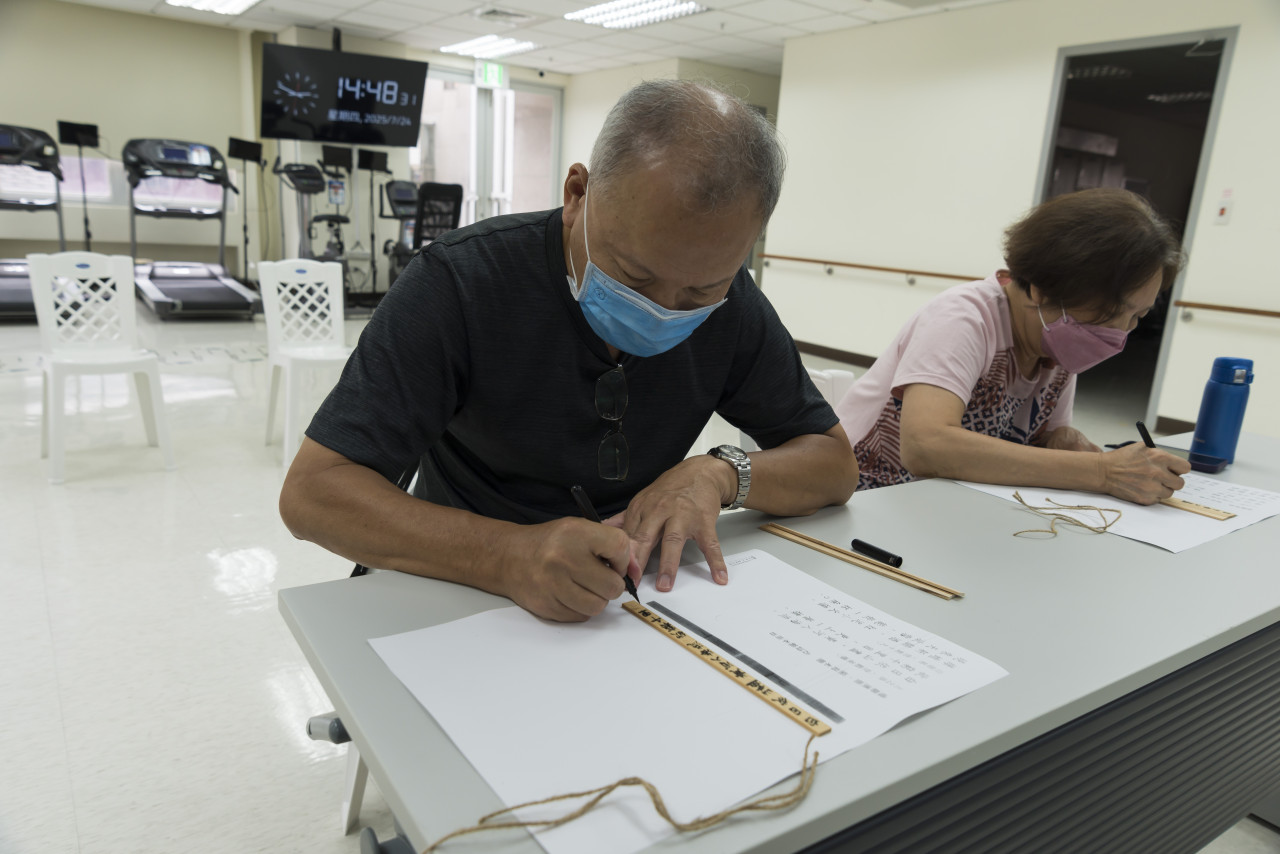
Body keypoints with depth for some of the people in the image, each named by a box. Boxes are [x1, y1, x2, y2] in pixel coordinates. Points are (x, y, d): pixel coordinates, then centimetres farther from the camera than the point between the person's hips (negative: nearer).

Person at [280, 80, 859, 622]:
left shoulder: (730, 305, -7)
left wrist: (721, 474, -19)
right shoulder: (460, 282, -18)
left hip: (636, 600, 2)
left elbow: (836, 463, 1)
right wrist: (507, 556, -35)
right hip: (463, 591, -1)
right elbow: (311, 491, -20)